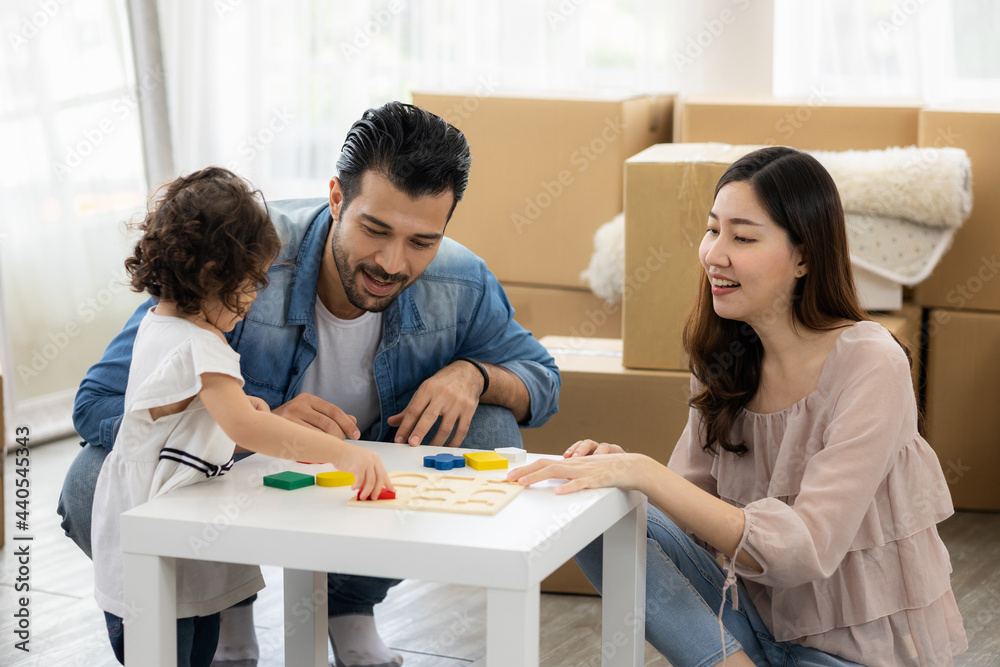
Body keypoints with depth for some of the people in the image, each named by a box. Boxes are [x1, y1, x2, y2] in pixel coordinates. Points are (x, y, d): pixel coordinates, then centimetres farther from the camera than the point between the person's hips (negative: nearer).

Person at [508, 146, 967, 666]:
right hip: (761, 621, 7)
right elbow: (695, 513, 5)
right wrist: (622, 467, -16)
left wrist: (645, 473, -32)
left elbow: (804, 550, -26)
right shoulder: (724, 357, 2)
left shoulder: (869, 366, -19)